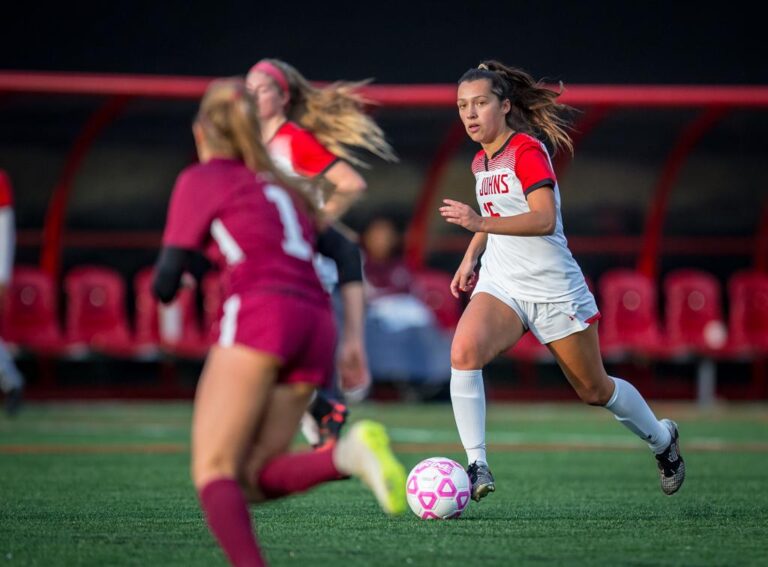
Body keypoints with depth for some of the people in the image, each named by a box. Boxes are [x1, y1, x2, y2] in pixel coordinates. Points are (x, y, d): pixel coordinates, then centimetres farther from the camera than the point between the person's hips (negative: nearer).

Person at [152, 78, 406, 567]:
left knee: (213, 471, -7)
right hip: (317, 324, 6)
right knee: (249, 480, 3)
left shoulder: (201, 179, 11)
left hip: (260, 312, -6)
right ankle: (349, 454, -23)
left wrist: (168, 280, 28)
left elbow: (166, 283, 8)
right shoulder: (280, 184, 30)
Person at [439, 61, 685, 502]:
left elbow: (544, 219, -31)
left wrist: (482, 223, -41)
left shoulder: (528, 150, -16)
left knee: (595, 389, 10)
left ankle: (662, 440, 38)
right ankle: (477, 465, -25)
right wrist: (471, 255, 15)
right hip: (500, 284, 6)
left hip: (553, 287, -6)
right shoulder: (482, 162, 8)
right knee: (464, 352, -26)